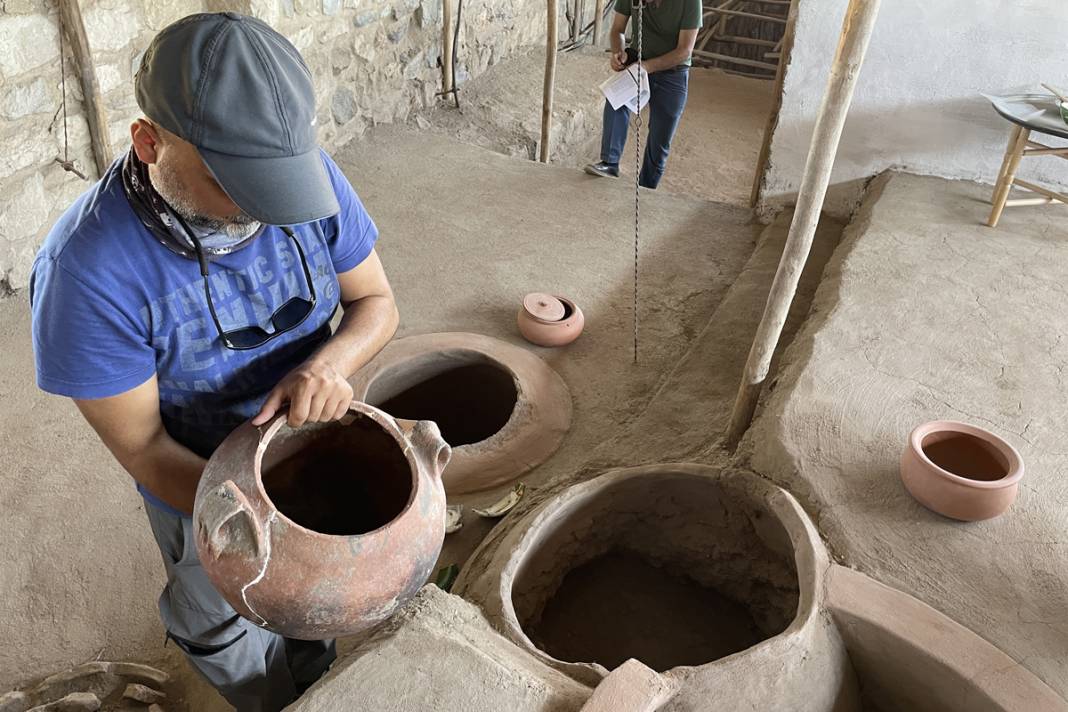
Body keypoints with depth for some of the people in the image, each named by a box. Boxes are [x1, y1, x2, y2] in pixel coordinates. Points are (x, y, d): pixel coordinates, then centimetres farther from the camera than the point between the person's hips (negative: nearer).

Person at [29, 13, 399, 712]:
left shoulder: (313, 175, -25)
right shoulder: (88, 269, -34)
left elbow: (376, 301, -12)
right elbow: (141, 447, -24)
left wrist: (331, 363, -34)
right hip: (204, 486, -2)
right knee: (226, 632, 28)